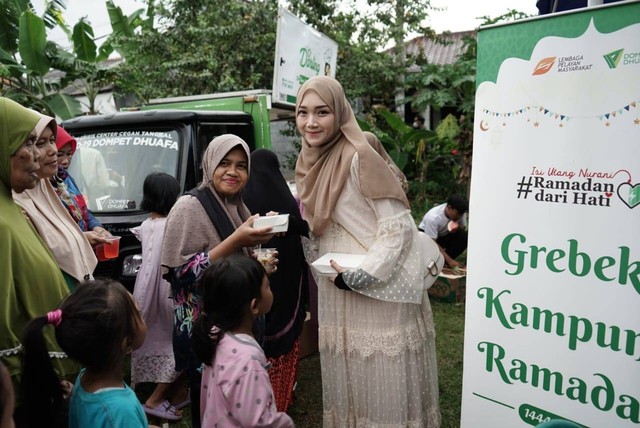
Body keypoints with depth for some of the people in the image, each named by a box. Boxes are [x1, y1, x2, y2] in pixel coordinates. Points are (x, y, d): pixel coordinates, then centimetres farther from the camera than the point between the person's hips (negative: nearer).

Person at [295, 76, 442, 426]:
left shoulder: (359, 157, -15)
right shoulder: (310, 162, 9)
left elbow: (398, 225, -17)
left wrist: (361, 276, -19)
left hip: (379, 287, -7)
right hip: (335, 290, 7)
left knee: (384, 382, 4)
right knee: (346, 380, 17)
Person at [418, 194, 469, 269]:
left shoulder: (460, 212, -20)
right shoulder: (433, 217, -35)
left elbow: (463, 228, -3)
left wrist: (457, 228, -30)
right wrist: (450, 260, -39)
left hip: (444, 235, 4)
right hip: (426, 235, -4)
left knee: (464, 237, -23)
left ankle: (443, 261, -10)